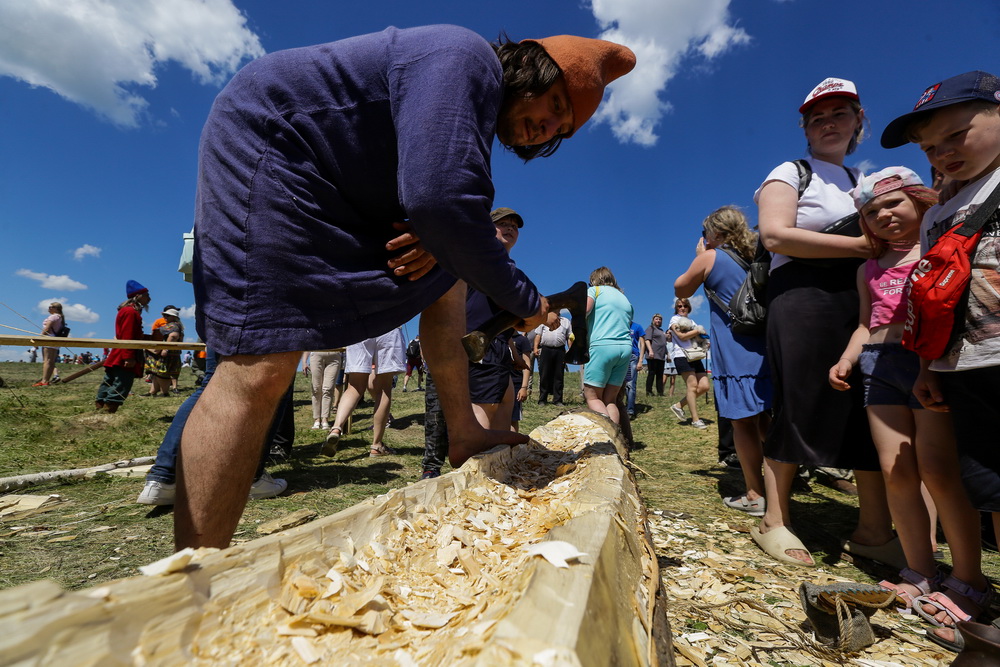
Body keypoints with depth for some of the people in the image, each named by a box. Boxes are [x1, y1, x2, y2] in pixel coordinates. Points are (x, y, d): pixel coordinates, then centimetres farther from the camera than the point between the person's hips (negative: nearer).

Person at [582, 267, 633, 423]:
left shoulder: (595, 290, 7)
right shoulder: (625, 299, 25)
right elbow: (627, 325, 18)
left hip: (603, 346, -6)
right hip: (626, 348, 6)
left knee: (592, 396, 0)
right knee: (610, 399, 9)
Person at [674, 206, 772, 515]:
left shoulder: (710, 257, -3)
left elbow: (680, 289, 9)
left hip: (734, 353, -7)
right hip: (764, 347, 7)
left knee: (743, 422, 0)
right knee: (761, 419, 17)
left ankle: (755, 495, 7)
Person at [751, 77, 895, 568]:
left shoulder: (865, 181, 26)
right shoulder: (790, 173, 5)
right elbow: (775, 235, -12)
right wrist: (861, 245, -13)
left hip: (864, 302, 7)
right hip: (804, 300, -6)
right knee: (799, 409, -7)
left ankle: (873, 531, 13)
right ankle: (774, 521, 5)